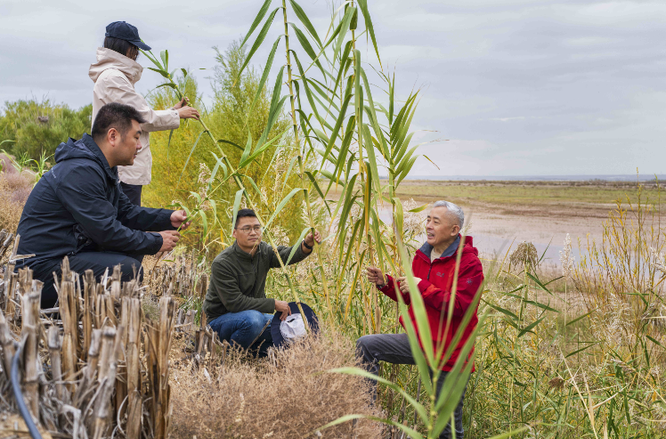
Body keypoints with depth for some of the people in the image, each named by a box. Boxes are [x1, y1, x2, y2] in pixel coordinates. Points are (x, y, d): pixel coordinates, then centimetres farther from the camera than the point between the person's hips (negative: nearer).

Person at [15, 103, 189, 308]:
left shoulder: (100, 168, 13)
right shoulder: (80, 172, -21)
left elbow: (125, 212, 20)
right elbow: (106, 231, -22)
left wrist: (168, 218, 6)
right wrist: (155, 242, -10)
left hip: (65, 256, 11)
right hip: (42, 270, -11)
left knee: (135, 249, 11)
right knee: (127, 267, -25)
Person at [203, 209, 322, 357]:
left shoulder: (263, 251, -1)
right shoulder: (222, 263, -23)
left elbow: (288, 255, -19)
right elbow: (234, 302, -26)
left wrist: (307, 244, -41)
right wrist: (273, 304, -25)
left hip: (254, 313, 7)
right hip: (221, 319, -7)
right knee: (253, 319, -37)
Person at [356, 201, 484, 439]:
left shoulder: (469, 263, -16)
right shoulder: (423, 256, 7)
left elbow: (460, 306, -26)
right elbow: (411, 298, 17)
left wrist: (423, 287, -27)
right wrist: (385, 283, 0)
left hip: (448, 352, -7)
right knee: (365, 345, -5)